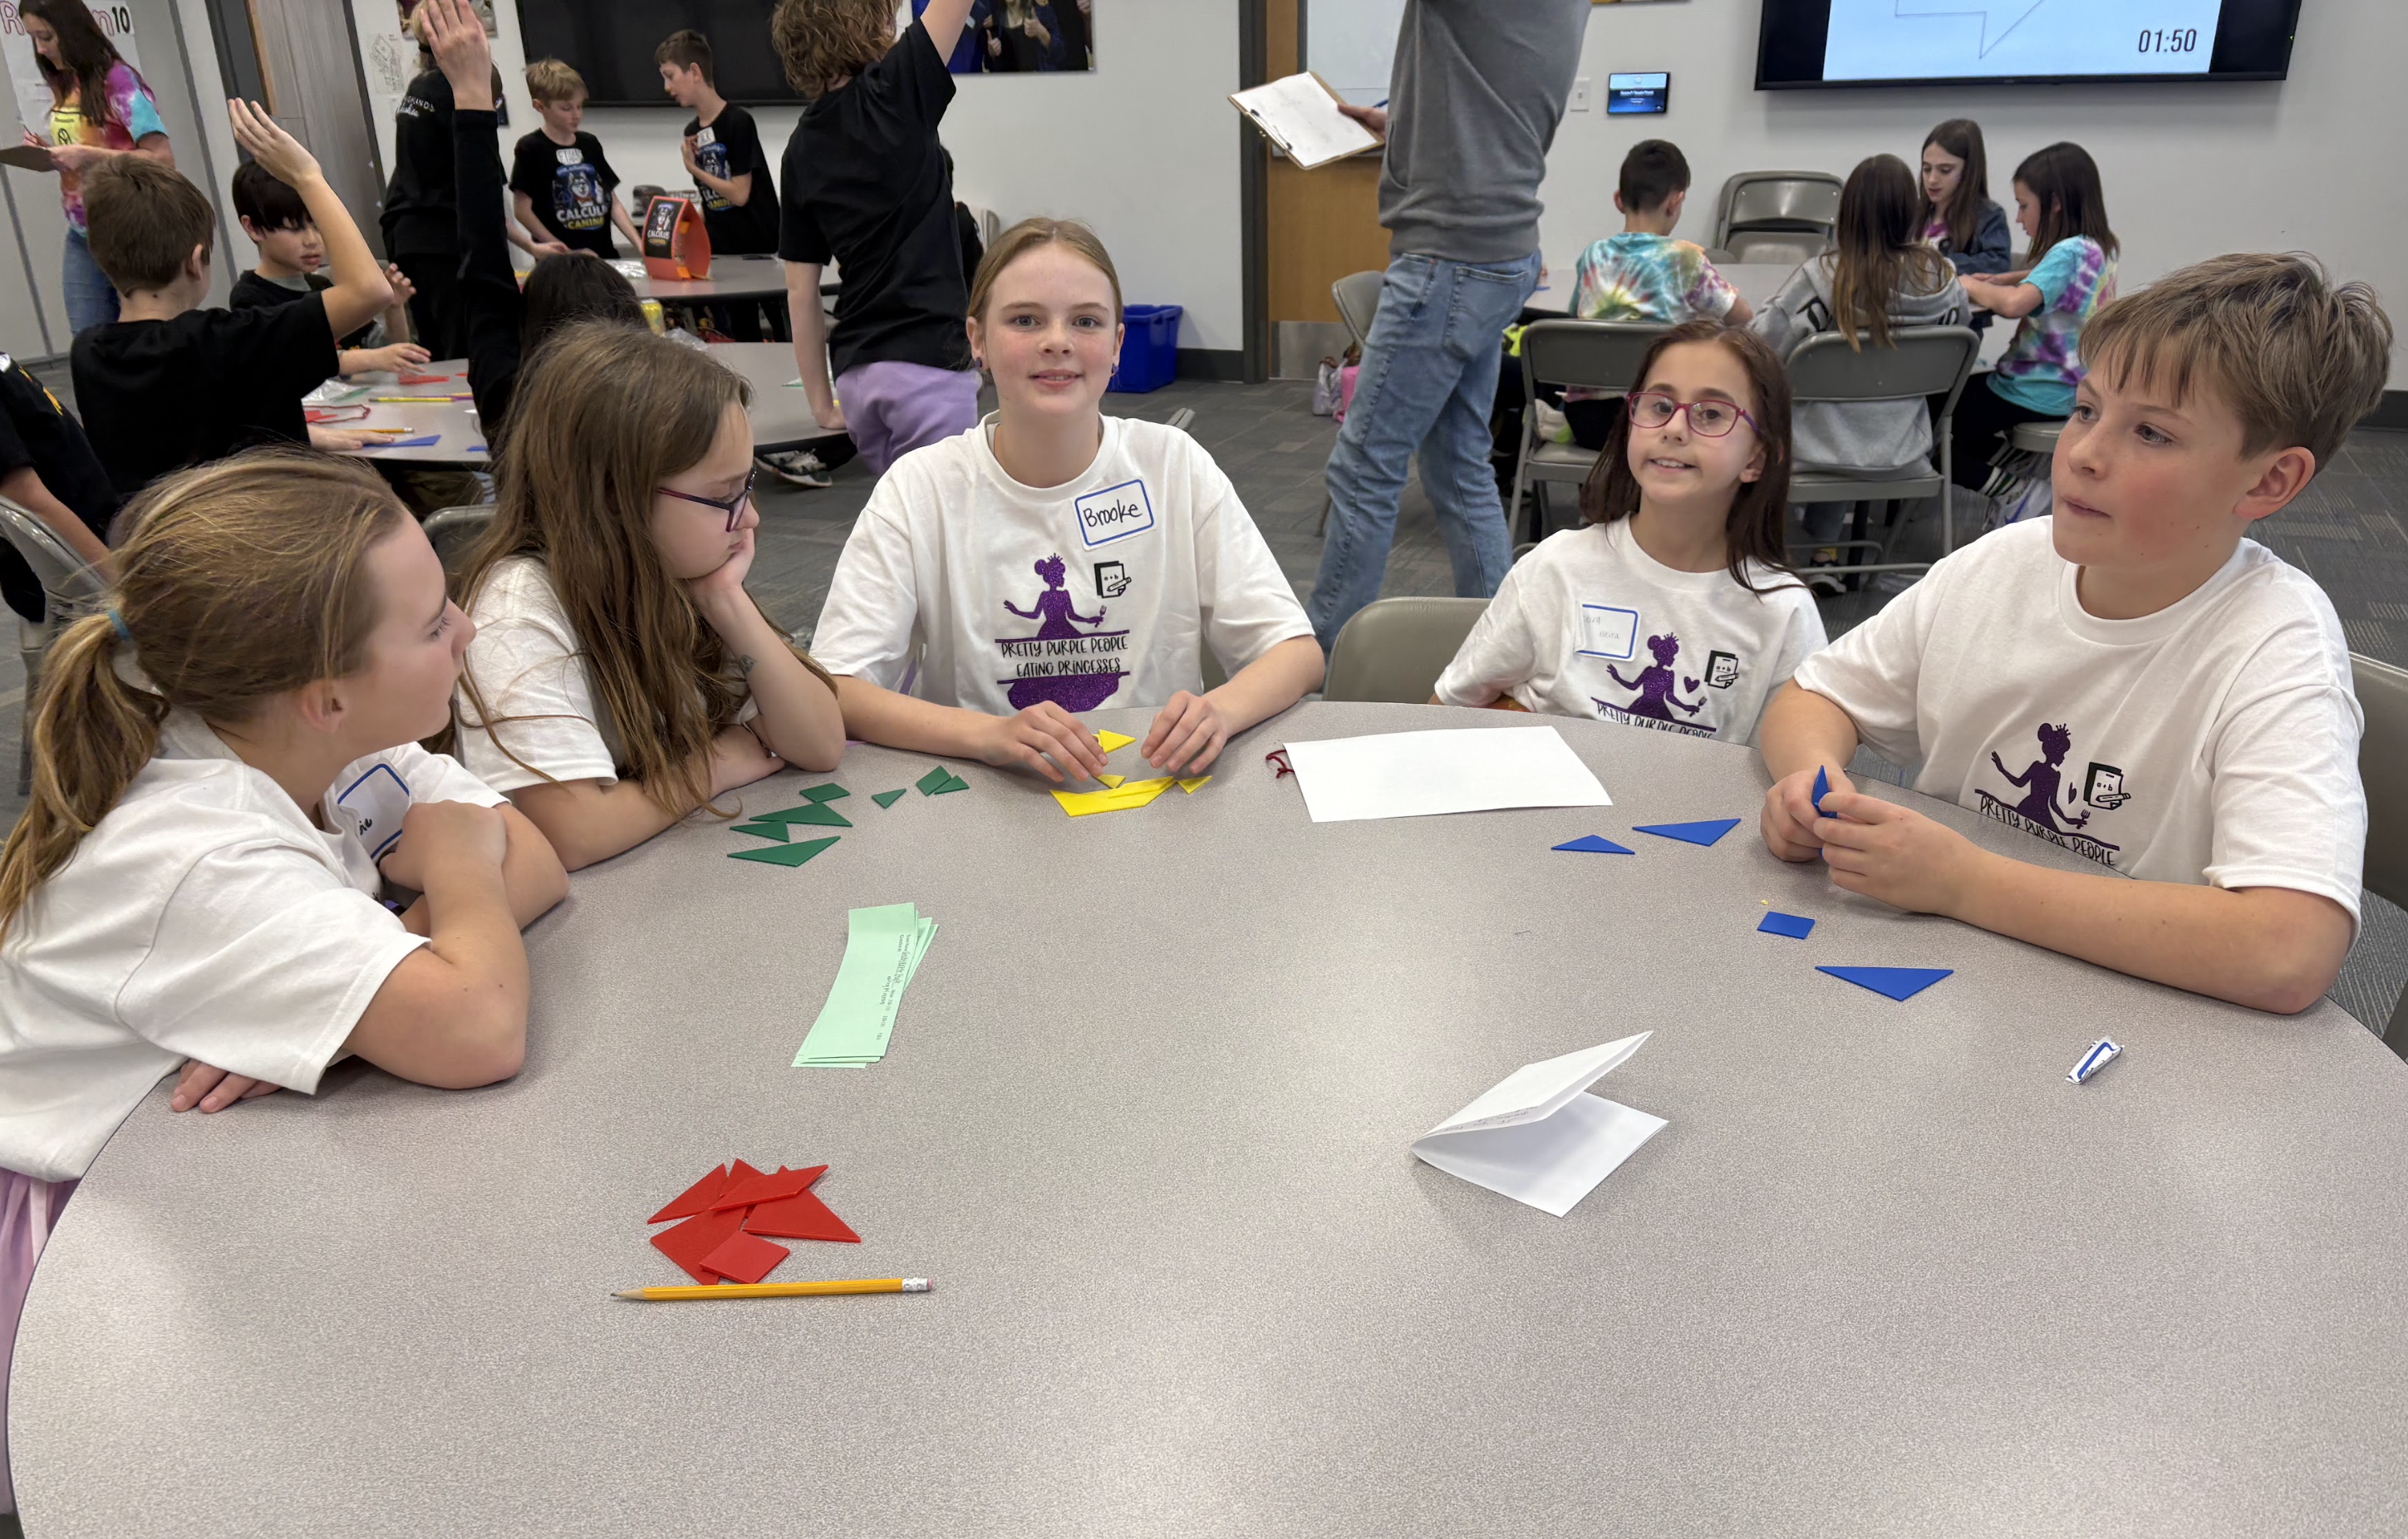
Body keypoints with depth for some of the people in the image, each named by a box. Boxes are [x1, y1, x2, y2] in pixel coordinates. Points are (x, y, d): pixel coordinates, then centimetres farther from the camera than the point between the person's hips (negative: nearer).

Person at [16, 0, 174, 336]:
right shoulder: (64, 86, 10)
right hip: (82, 238, 7)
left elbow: (162, 158, -19)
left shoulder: (118, 81, -11)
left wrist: (88, 155, -23)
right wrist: (48, 153, 0)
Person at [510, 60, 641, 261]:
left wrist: (639, 244, -1)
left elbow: (613, 202, 13)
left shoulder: (590, 144, 13)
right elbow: (523, 210, -6)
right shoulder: (530, 148, -2)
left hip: (604, 255, 5)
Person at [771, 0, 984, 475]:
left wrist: (823, 405, 16)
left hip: (855, 369, 7)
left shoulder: (801, 150, 10)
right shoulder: (892, 96, -7)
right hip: (928, 360, -7)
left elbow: (800, 290, 11)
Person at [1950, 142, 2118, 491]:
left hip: (2043, 395, -10)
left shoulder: (2068, 253, -23)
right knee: (1962, 390, 26)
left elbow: (2014, 304, -38)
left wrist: (1972, 286, -19)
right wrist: (1999, 280, 9)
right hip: (2070, 386, 10)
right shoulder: (2096, 247, 6)